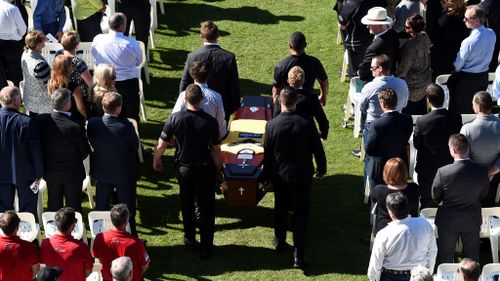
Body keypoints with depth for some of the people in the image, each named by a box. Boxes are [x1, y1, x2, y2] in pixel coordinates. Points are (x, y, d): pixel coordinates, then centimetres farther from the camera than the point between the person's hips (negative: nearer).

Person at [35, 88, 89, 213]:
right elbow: (85, 152, -12)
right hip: (73, 174, -4)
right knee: (73, 207, 13)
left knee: (53, 208, 19)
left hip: (50, 173, 4)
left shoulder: (40, 120, -16)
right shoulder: (76, 127, -27)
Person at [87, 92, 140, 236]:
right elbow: (135, 145, -12)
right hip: (125, 173, -3)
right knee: (128, 208, 15)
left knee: (101, 208, 20)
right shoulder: (126, 126, -27)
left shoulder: (92, 123, -17)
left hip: (101, 172, 3)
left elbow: (92, 143, -2)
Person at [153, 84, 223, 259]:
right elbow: (216, 150, -9)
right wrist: (218, 169, 7)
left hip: (183, 168, 2)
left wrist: (156, 160, 12)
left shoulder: (175, 118, -16)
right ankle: (206, 248, 14)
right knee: (206, 208, 9)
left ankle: (190, 239, 35)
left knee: (187, 204, 22)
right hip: (205, 169, -1)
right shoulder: (210, 121, -17)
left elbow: (162, 143, -7)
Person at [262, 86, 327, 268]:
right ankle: (298, 255, 0)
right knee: (301, 214, 6)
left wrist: (267, 176, 9)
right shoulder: (306, 124, -15)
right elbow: (317, 149, -6)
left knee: (280, 209, 21)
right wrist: (321, 169, 11)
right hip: (302, 176, -1)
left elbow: (267, 153, -5)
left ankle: (280, 242, 39)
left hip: (280, 176, 1)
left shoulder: (272, 125, -14)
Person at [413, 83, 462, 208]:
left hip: (427, 168, -2)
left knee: (427, 202, 15)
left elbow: (416, 144, -12)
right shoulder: (456, 118, -18)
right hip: (449, 165, 3)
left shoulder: (421, 121, -25)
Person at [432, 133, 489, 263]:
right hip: (472, 221, 2)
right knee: (472, 255, 24)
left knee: (446, 256, 19)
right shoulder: (482, 171, -20)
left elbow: (435, 197, -12)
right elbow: (483, 194, -2)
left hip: (448, 222, -2)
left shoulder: (443, 172, -28)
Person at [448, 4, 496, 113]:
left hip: (467, 78, -6)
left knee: (461, 109, 13)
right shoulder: (492, 34, -12)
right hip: (484, 76, 6)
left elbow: (458, 65, -18)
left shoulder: (468, 42, -32)